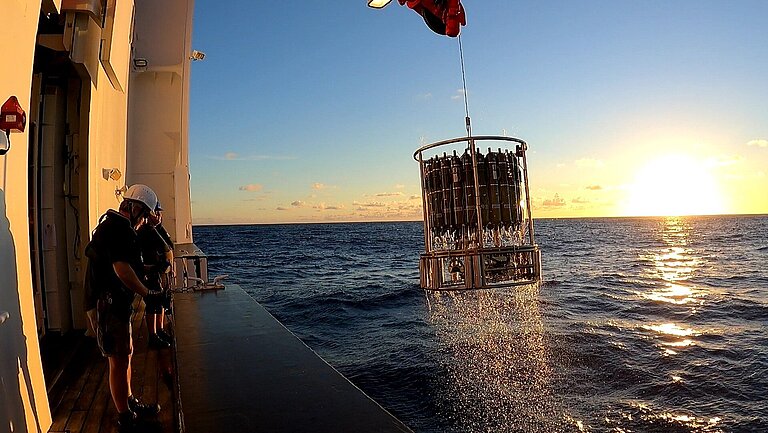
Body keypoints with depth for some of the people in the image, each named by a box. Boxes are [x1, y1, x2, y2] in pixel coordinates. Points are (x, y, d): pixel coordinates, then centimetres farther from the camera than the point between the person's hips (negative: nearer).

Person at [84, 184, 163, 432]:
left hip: (113, 302, 11)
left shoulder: (110, 224, 17)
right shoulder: (119, 227, -18)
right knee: (119, 361, -1)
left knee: (125, 355, 20)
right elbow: (122, 269, -25)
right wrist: (147, 293, -16)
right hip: (109, 304, -11)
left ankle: (130, 404, 35)